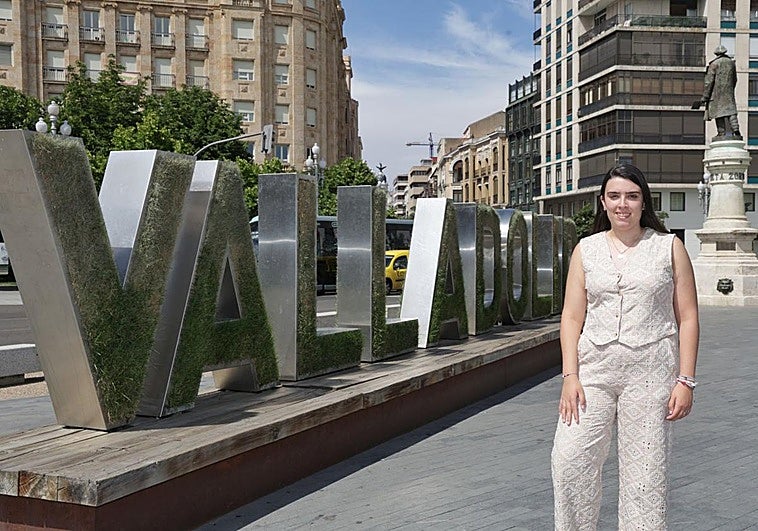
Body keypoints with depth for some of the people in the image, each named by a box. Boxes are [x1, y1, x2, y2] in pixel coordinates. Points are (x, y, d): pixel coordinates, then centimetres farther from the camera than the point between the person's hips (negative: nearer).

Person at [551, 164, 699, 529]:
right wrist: (570, 376, -4)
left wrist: (685, 381, -4)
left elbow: (687, 318, 3)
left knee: (645, 471, 1)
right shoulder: (586, 249, 10)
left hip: (650, 373, -1)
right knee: (569, 458, -7)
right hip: (593, 369, 2)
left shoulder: (669, 247, 6)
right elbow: (572, 317, 6)